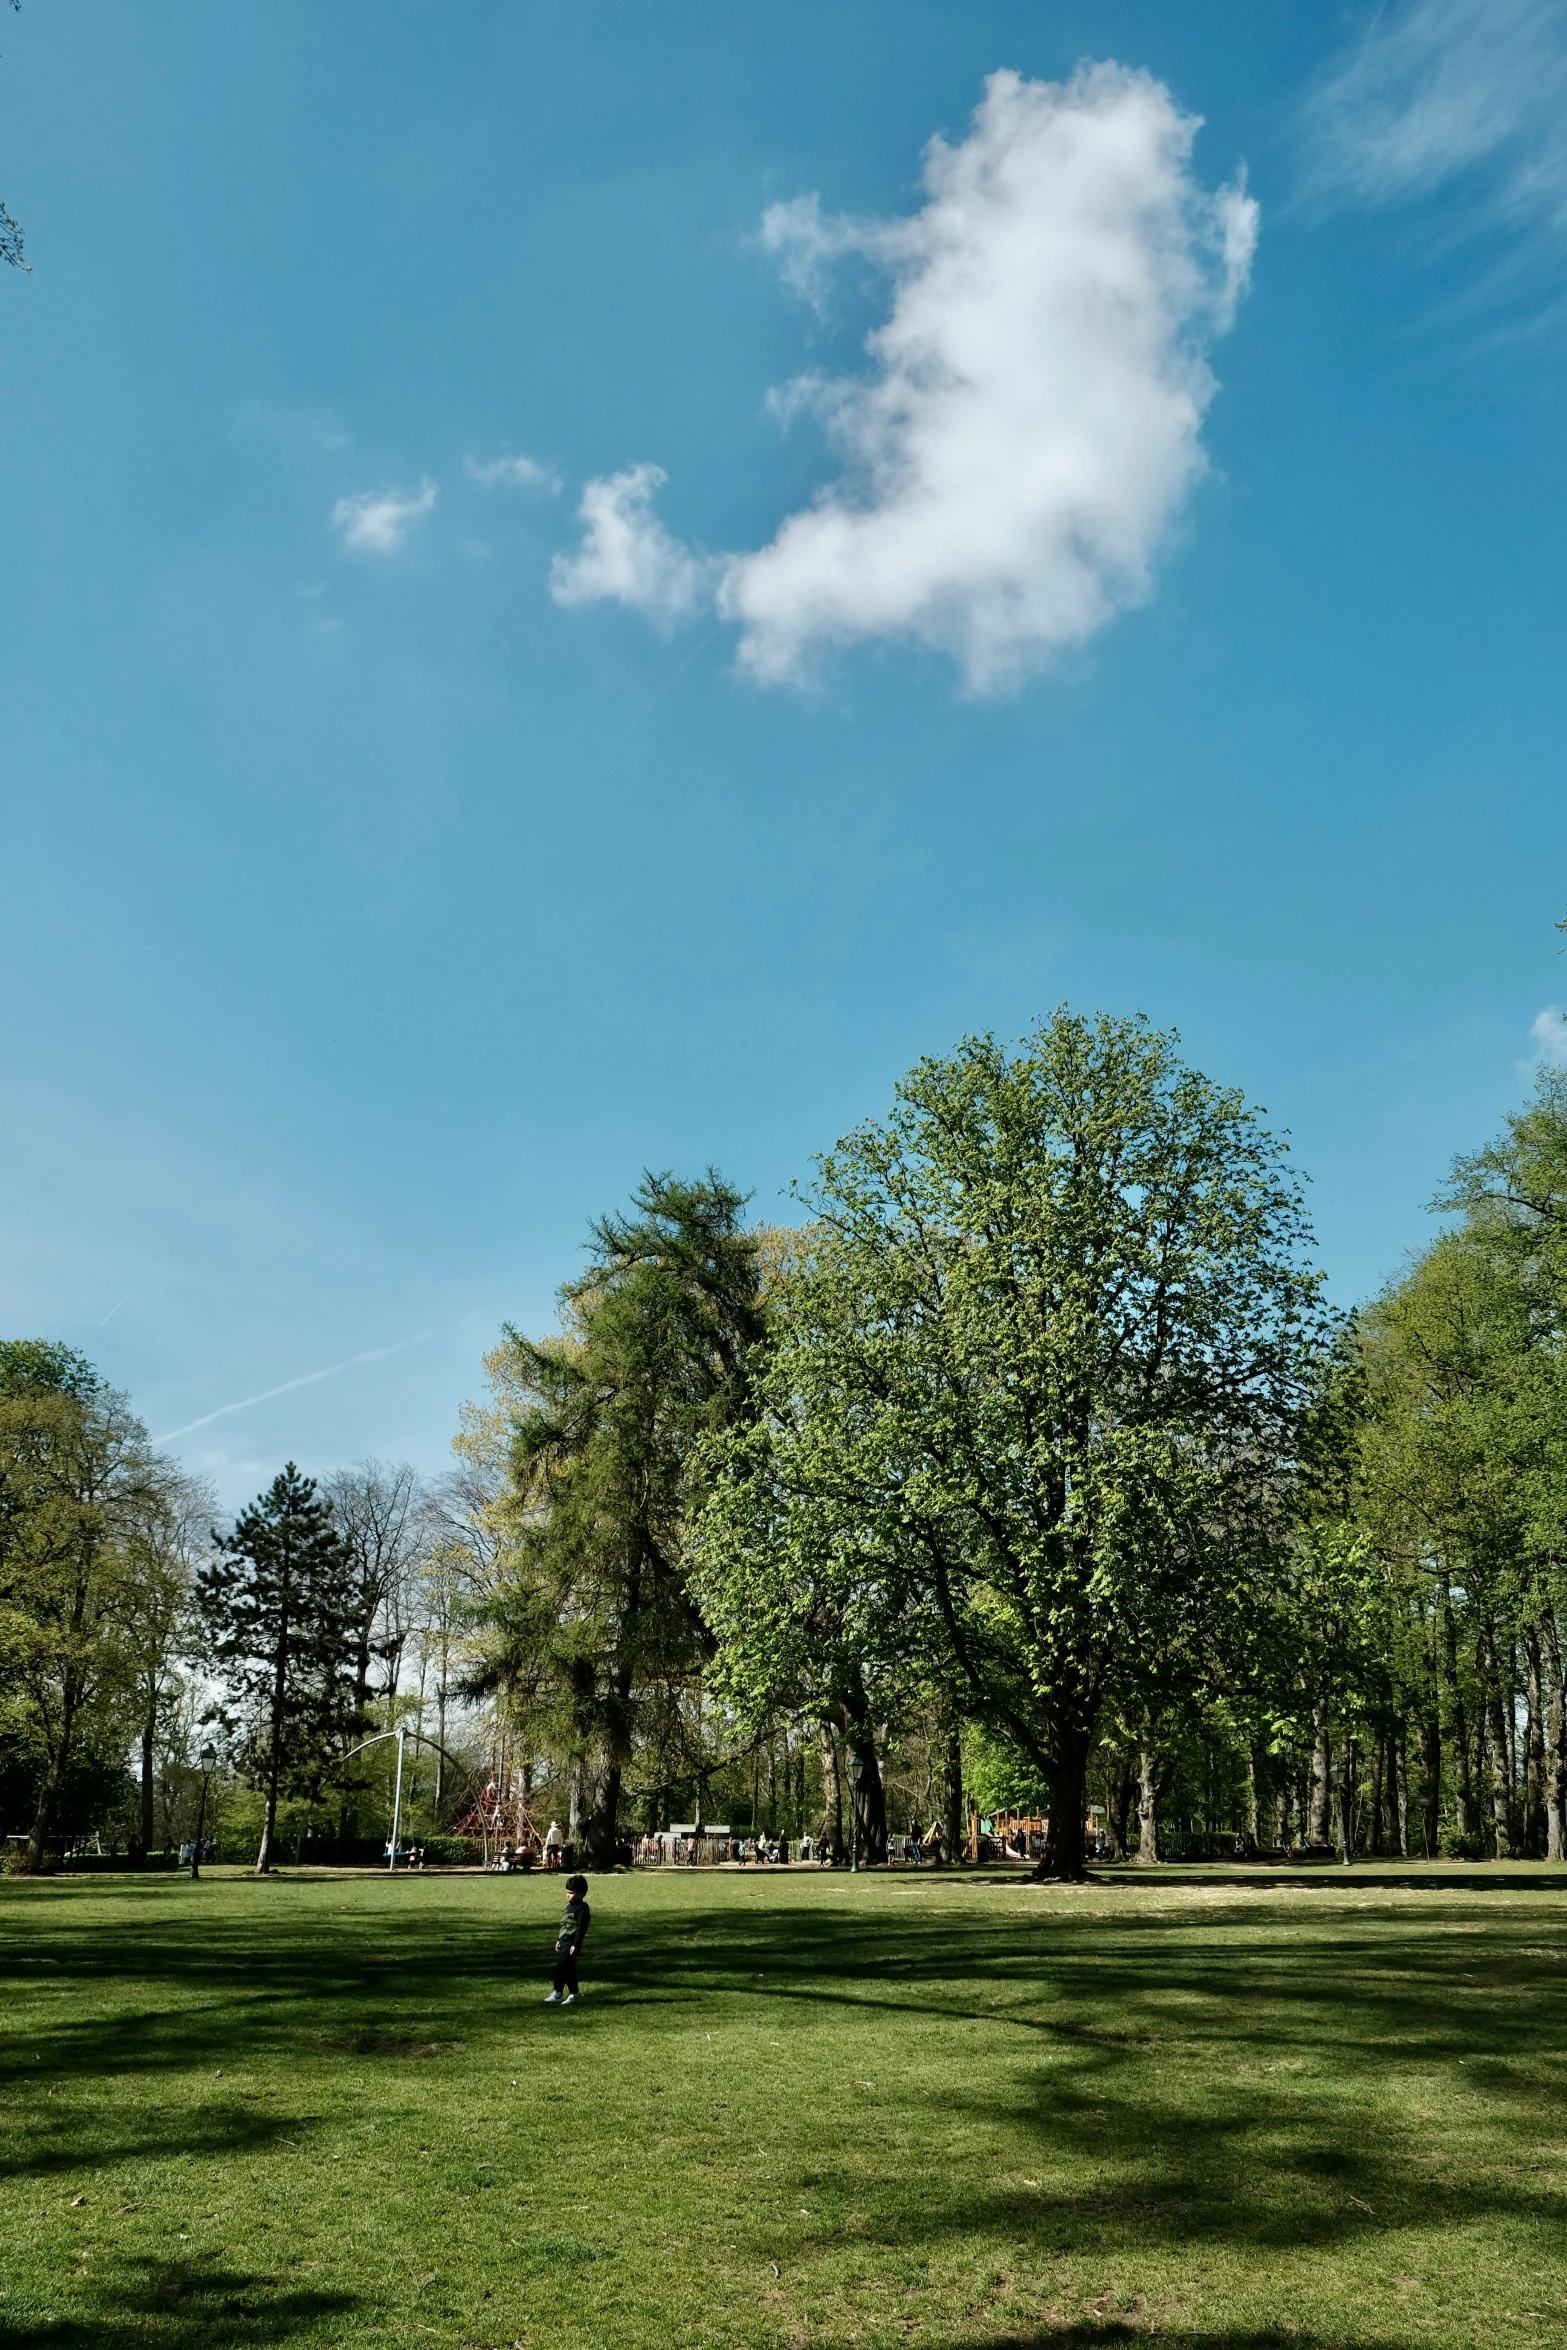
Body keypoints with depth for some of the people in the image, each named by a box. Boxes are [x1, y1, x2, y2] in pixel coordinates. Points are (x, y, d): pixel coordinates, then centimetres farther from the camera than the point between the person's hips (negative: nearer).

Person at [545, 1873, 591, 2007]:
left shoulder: (582, 1908, -14)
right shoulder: (569, 1906, 15)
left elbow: (581, 1928, -18)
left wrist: (576, 1945, -21)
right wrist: (559, 1940, 24)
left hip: (572, 1944, -9)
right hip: (564, 1941, 9)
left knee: (561, 1966, -11)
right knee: (568, 1968, 11)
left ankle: (557, 1993, -4)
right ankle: (574, 1994, 18)